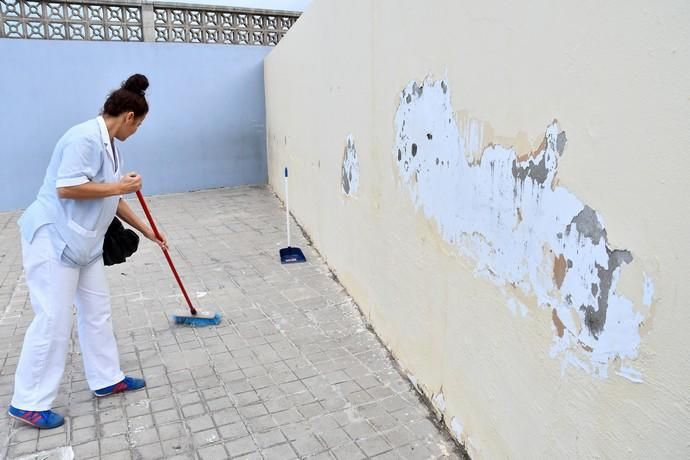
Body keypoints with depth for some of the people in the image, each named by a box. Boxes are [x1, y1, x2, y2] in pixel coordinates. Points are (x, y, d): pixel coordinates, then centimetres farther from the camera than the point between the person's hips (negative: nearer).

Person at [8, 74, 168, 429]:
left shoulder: (108, 144, 12)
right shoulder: (85, 138, -18)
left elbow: (112, 199, 18)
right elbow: (66, 188, -26)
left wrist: (146, 231, 22)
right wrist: (120, 186, -17)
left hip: (83, 242, 10)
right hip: (52, 240, -10)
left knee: (97, 311, 13)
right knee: (53, 320, -4)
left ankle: (106, 380, 26)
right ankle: (27, 403, 11)